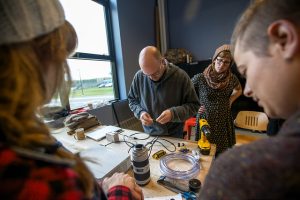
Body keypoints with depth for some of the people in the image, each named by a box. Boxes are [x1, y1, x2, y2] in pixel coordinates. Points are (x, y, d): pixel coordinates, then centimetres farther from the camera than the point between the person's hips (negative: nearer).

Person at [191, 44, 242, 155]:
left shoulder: (232, 78, -3)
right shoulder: (200, 78, -15)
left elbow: (238, 90, 20)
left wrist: (230, 100, 4)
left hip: (224, 122, 4)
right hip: (206, 121, -3)